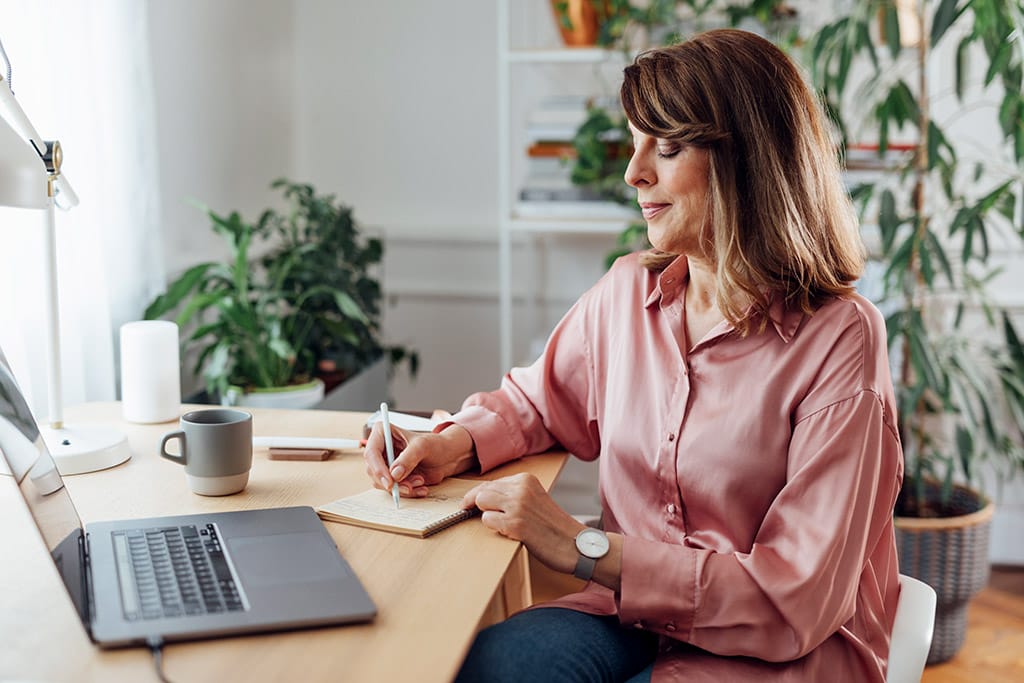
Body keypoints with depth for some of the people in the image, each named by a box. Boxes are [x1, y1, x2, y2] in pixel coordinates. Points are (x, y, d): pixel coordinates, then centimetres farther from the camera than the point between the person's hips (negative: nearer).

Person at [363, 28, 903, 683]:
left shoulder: (839, 340, -16)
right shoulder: (628, 291, 2)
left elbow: (797, 600, -18)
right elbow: (536, 399, 21)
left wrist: (585, 548, -20)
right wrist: (455, 443, -2)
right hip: (637, 616, 5)